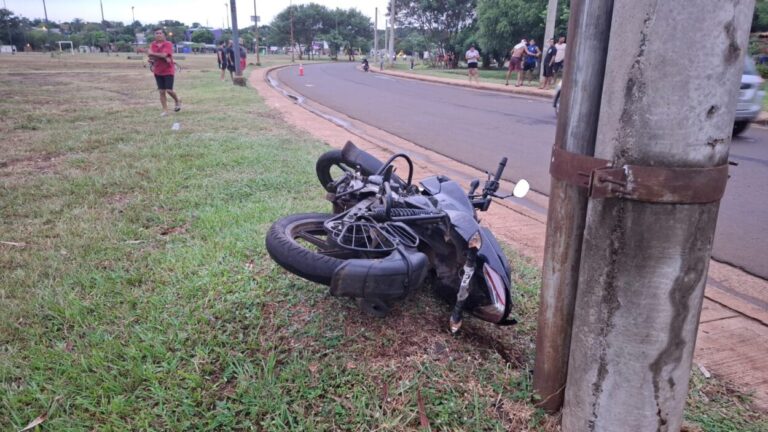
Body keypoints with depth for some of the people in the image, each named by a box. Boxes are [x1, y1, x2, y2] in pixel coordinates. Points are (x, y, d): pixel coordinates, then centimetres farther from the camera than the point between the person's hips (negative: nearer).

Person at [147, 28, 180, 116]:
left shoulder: (168, 44, -9)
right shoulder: (152, 45, 5)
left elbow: (164, 54, -23)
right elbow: (150, 56, -6)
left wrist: (152, 54, -11)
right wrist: (164, 58, -20)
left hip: (168, 71, -4)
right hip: (158, 72, 4)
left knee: (169, 90, -9)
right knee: (161, 91, 2)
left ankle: (177, 101, 23)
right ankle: (165, 110, 9)